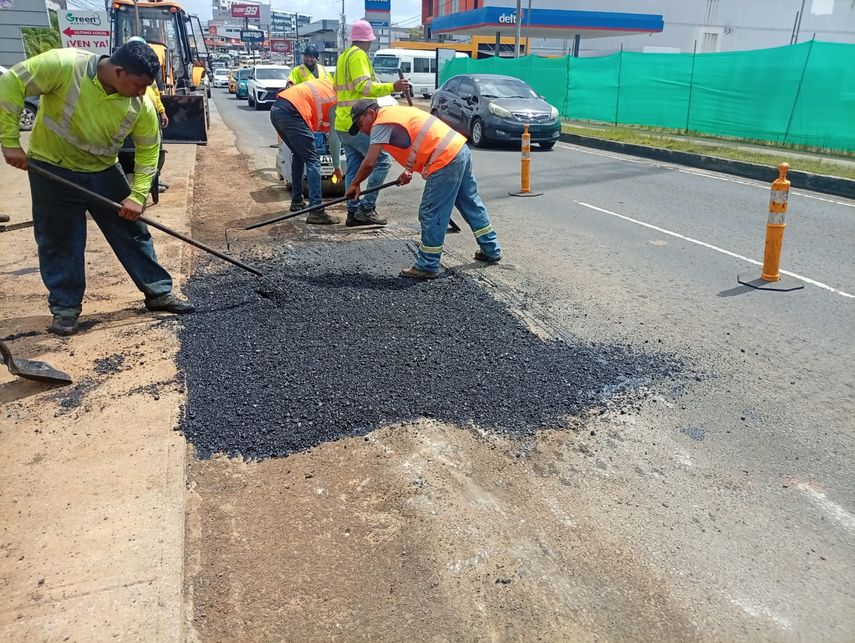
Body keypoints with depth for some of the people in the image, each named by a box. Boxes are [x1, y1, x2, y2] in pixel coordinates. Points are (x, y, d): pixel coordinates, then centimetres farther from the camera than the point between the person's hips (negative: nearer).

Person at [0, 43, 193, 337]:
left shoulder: (140, 106, -16)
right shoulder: (64, 65, -26)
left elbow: (148, 150, -6)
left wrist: (138, 195, -13)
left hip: (103, 172, 3)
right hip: (52, 169, -3)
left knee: (133, 231, 6)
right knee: (59, 241, 3)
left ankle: (159, 292, 18)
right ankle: (64, 309, 16)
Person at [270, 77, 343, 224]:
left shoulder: (325, 82, 27)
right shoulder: (337, 100, 7)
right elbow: (334, 137, 7)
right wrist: (337, 166, 16)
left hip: (276, 109, 8)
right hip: (291, 113, -8)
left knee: (299, 155, 23)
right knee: (312, 161, -6)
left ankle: (297, 201, 27)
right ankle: (316, 211, -14)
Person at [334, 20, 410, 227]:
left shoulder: (343, 56, 20)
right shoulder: (358, 55, -9)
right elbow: (364, 86, -21)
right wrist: (391, 87, -27)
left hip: (344, 123, 10)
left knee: (354, 167, 11)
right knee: (381, 161, -7)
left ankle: (354, 211, 12)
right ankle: (367, 208, -9)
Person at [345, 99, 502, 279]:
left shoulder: (381, 124, -7)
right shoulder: (394, 113, 21)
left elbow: (369, 163, -12)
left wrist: (354, 184, 3)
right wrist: (409, 170, 14)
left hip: (446, 160, -10)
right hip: (460, 149, 10)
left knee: (430, 215, -2)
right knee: (471, 204, 19)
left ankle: (428, 267, 6)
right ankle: (491, 251, 32)